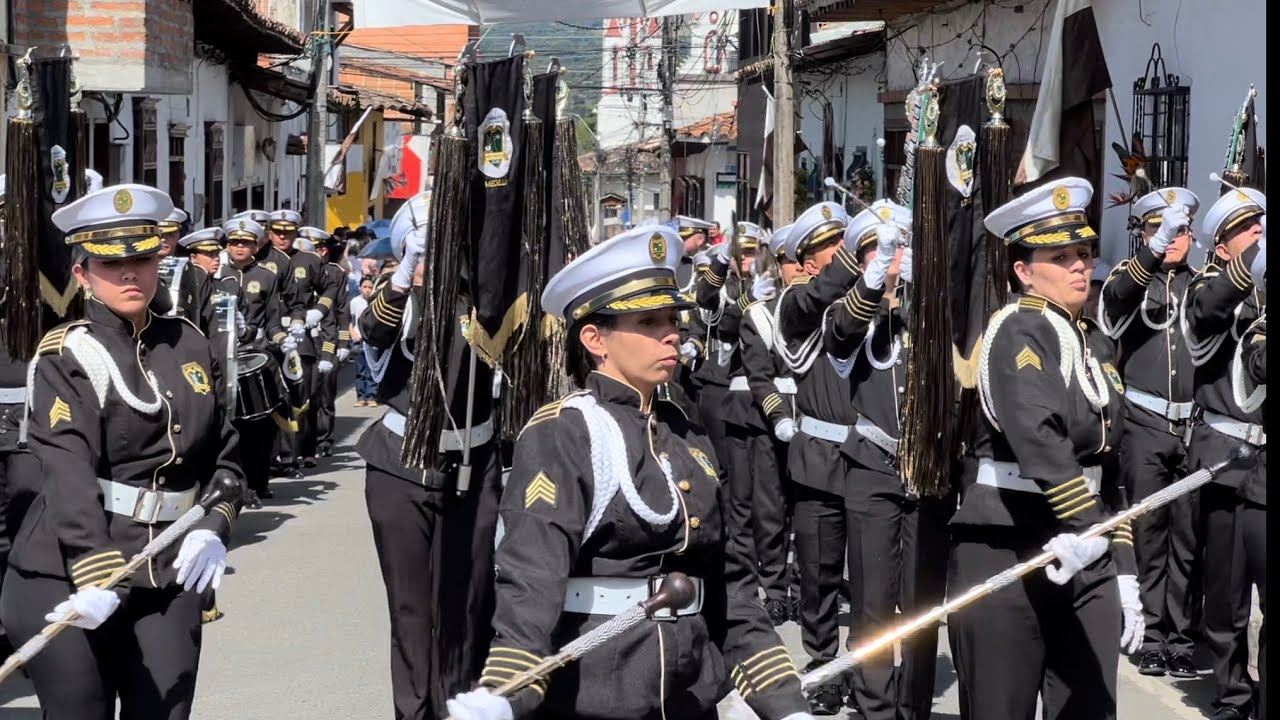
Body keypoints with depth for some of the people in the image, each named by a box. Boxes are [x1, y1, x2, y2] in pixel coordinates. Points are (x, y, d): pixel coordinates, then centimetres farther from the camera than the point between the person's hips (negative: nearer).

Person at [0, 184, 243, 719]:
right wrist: (96, 576, -33)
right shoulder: (66, 357, -6)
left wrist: (214, 528, -3)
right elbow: (69, 474, -20)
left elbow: (223, 451, 17)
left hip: (169, 577, 5)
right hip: (69, 579, -4)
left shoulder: (188, 344, 11)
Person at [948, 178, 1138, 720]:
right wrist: (1084, 526, -37)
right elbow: (1035, 430, -28)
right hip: (1007, 554, -7)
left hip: (1086, 561, 7)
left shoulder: (1096, 343, 15)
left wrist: (1122, 570, 16)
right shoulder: (1016, 330, -9)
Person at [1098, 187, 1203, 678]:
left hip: (1194, 424, 2)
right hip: (1144, 422, -2)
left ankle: (1181, 638, 6)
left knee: (1189, 536, 1)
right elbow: (1115, 298, -20)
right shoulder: (1131, 277, 4)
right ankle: (1151, 634, 5)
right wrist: (1155, 250, -35)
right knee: (1147, 530, 0)